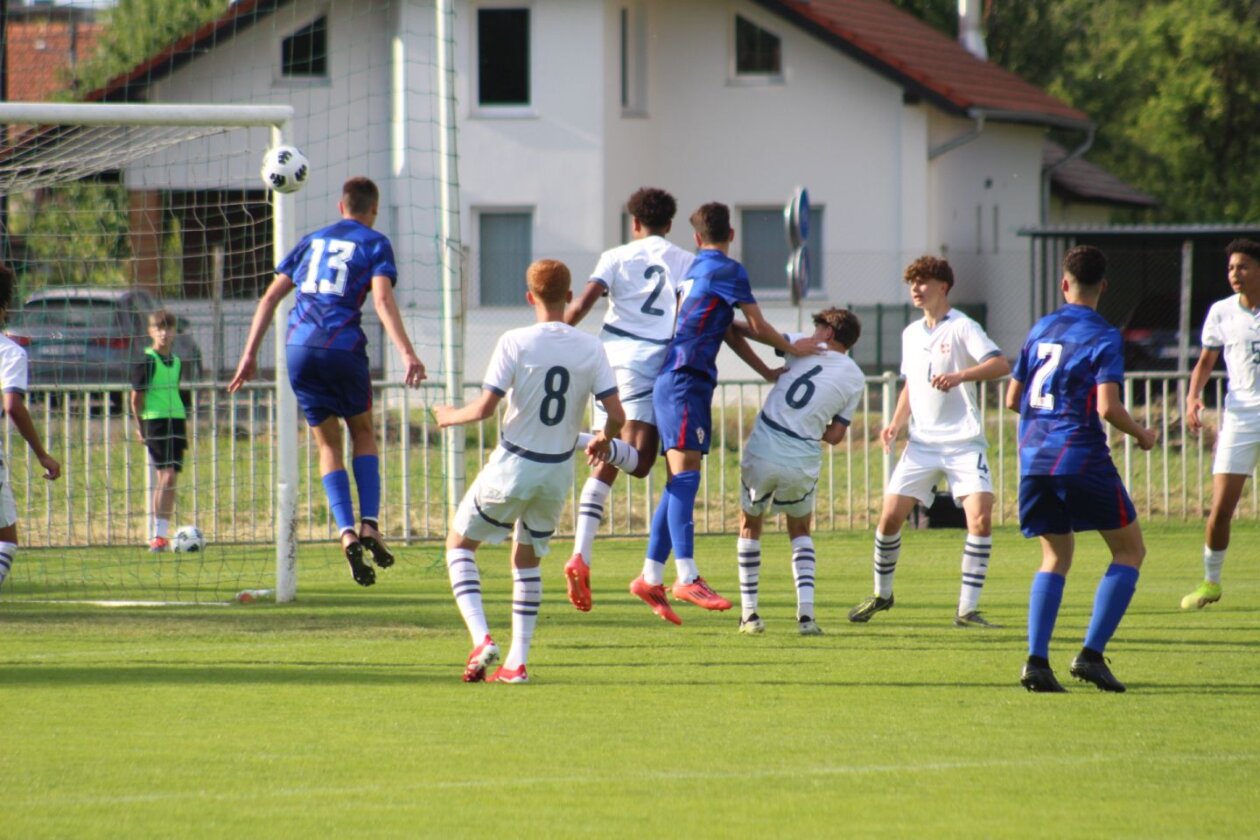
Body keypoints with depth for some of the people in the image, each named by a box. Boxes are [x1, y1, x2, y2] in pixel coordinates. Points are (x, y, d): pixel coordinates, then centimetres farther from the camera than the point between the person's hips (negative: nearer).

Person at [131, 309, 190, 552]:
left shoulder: (176, 362, 14)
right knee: (166, 476, -14)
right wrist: (141, 427, -6)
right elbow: (136, 397, -6)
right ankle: (158, 535, -14)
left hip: (176, 422, 7)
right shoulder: (146, 361, -7)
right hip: (155, 422, -7)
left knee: (171, 478, 6)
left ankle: (162, 533, 11)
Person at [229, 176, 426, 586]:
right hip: (342, 347, -3)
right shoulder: (374, 244, 9)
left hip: (299, 348, 3)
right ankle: (369, 524, 3)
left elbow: (271, 296, 18)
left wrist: (250, 355, 19)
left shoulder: (313, 241, 22)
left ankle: (346, 532, -6)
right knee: (363, 433, 18)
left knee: (328, 444, 11)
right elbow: (383, 299, -9)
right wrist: (407, 354, -17)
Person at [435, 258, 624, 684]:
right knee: (527, 560, 21)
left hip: (512, 466, -4)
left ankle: (482, 638, -6)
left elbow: (485, 407, -17)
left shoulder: (515, 343, -13)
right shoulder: (591, 349, -3)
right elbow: (616, 415, -7)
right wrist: (603, 440, 15)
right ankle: (517, 661, 14)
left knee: (459, 544, 13)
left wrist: (451, 416, 4)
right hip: (559, 470, 4)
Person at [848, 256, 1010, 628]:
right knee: (890, 516, -1)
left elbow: (1001, 364, -21)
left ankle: (967, 609, -10)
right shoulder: (911, 334, 14)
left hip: (963, 443, -5)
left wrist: (959, 376, -37)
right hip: (922, 443, 5)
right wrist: (896, 423, 9)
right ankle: (882, 594, 20)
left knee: (980, 517, -18)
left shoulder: (961, 328, -7)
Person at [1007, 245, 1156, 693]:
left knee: (1056, 557, 15)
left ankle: (1037, 659, -3)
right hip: (1081, 456, -5)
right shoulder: (1103, 337, -6)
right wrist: (1142, 434, 3)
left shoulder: (1040, 329, 11)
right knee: (1129, 550, 8)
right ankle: (1091, 653, -5)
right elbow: (1108, 408, -15)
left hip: (1034, 457, 5)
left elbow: (1012, 399, 16)